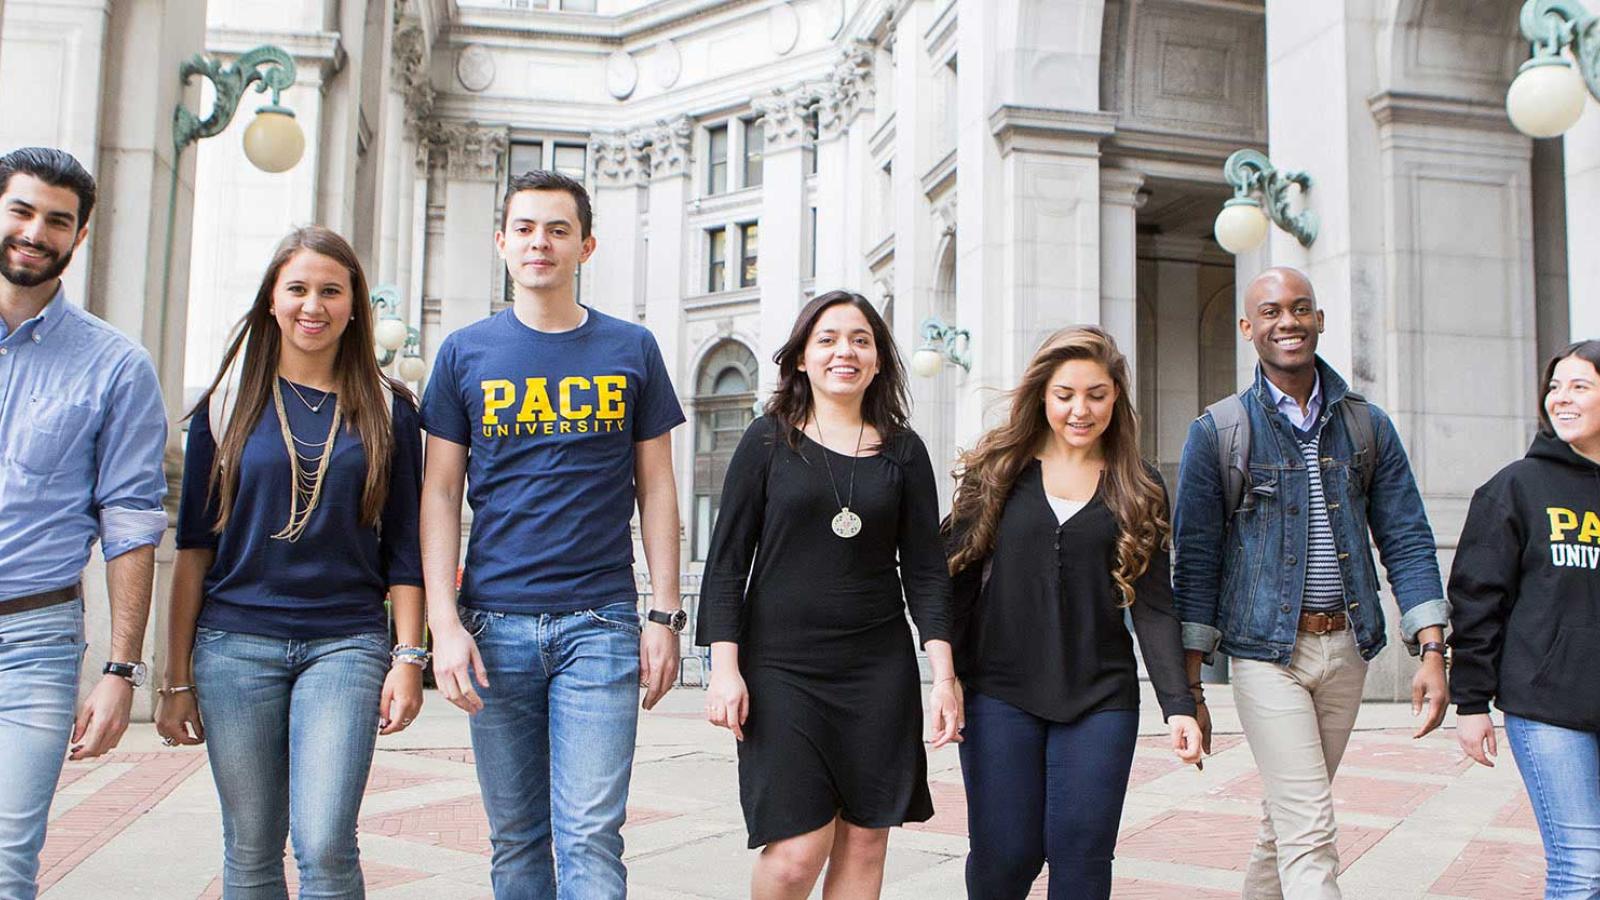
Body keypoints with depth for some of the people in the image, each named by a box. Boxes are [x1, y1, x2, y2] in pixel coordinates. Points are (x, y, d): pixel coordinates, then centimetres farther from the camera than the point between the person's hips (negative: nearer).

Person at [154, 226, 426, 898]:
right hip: (235, 644, 1)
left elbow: (404, 547, 5)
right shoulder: (229, 404, 7)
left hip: (345, 644, -1)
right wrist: (177, 677, 4)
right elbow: (192, 545, 7)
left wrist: (408, 658, -3)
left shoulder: (387, 411, 5)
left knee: (326, 846, -11)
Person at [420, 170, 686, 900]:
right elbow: (440, 493, 5)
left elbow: (655, 489, 7)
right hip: (495, 623, 1)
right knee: (515, 837, 11)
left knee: (590, 836, -4)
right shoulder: (466, 353, 7)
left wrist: (665, 615, 0)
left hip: (600, 621, -1)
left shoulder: (631, 350, 6)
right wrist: (445, 622, -5)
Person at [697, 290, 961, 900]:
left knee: (864, 844, 5)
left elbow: (925, 569, 7)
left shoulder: (902, 450, 8)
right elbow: (727, 560, 0)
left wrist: (944, 673, -1)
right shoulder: (769, 441, 2)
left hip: (880, 670, 3)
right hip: (782, 667, -2)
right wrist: (725, 666, -7)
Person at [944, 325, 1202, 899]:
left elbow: (1153, 605, 5)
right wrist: (945, 676, -2)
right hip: (1000, 694, -1)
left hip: (1099, 699, 1)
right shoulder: (996, 469, 5)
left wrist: (1178, 705, -4)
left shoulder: (1139, 486, 7)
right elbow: (958, 574, 4)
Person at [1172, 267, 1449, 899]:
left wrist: (1432, 653, -3)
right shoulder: (1218, 431, -4)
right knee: (1309, 832, -8)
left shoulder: (1367, 425, 7)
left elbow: (1407, 540, 7)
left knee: (1288, 813, 15)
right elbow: (1195, 560, -4)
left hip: (1347, 648, 4)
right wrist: (1190, 688, -7)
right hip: (1268, 651, -4)